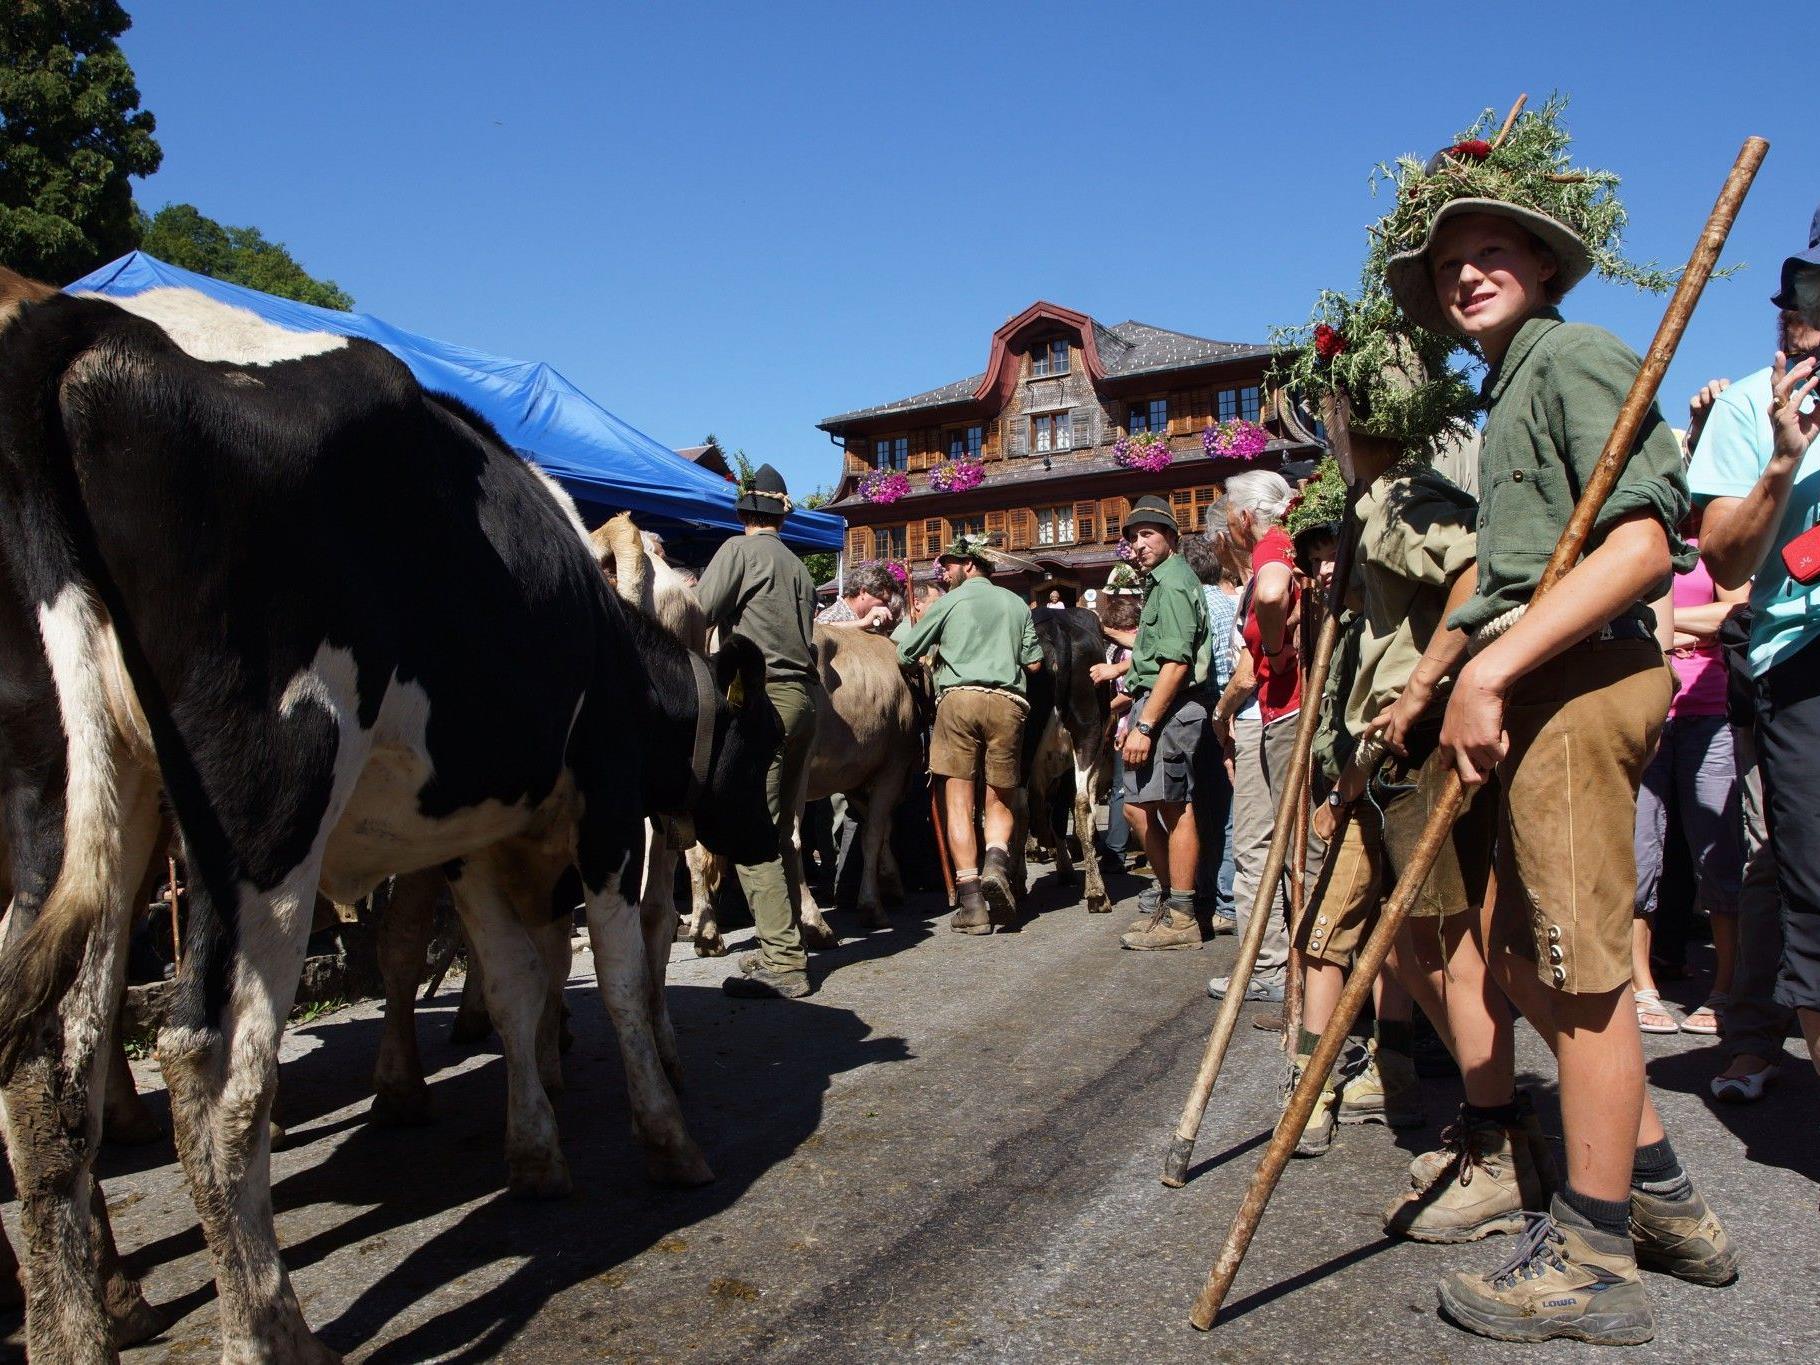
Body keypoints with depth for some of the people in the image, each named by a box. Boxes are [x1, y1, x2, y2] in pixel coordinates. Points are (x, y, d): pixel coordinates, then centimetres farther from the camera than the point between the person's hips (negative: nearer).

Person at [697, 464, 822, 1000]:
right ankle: (788, 945, 20)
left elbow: (696, 618, -10)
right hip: (804, 695, 8)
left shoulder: (738, 551, -2)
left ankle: (781, 962, -10)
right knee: (781, 833, 14)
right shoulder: (799, 568, 20)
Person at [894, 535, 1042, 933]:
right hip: (1008, 701, 3)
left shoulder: (949, 602, 10)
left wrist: (938, 648, 32)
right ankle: (997, 863, -16)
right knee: (999, 801, 13)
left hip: (958, 697, -3)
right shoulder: (1015, 603, 18)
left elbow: (904, 652, 12)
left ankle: (972, 902, -7)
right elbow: (1034, 662, 13)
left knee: (958, 802, -1)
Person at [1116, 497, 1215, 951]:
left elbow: (1176, 663, -20)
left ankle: (1180, 918, 1)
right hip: (1155, 705, 11)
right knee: (1139, 806, 13)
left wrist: (1144, 725, -22)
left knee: (1175, 808, -6)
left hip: (1168, 709, -11)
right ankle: (1171, 900, 23)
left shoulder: (1173, 586, -12)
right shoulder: (1162, 583, 21)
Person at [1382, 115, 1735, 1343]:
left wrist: (1492, 668, -23)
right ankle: (1666, 1198, 28)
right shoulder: (1508, 389, 22)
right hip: (1543, 688, 10)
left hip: (1579, 680, -10)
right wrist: (1455, 676, 19)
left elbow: (1642, 540, -20)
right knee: (1523, 954, 14)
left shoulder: (1574, 356, -7)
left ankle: (1592, 1263, 9)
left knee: (1582, 965, -4)